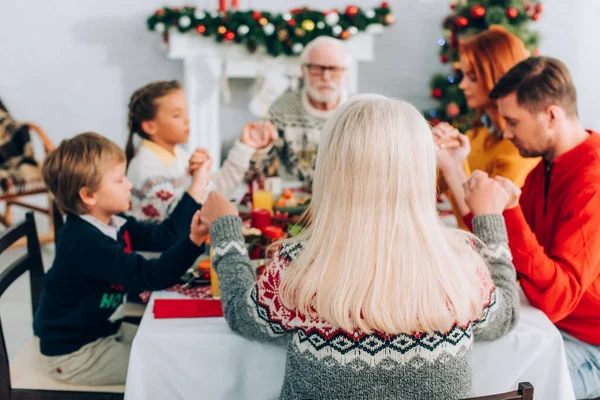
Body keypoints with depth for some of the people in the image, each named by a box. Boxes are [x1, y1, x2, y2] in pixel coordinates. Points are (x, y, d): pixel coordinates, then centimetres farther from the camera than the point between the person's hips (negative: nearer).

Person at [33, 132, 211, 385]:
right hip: (74, 353, -9)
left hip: (104, 329, 9)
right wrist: (194, 240, -49)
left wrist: (197, 189, -2)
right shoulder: (84, 241, -31)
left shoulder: (112, 224, -2)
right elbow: (151, 277, -37)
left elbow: (165, 235, 0)